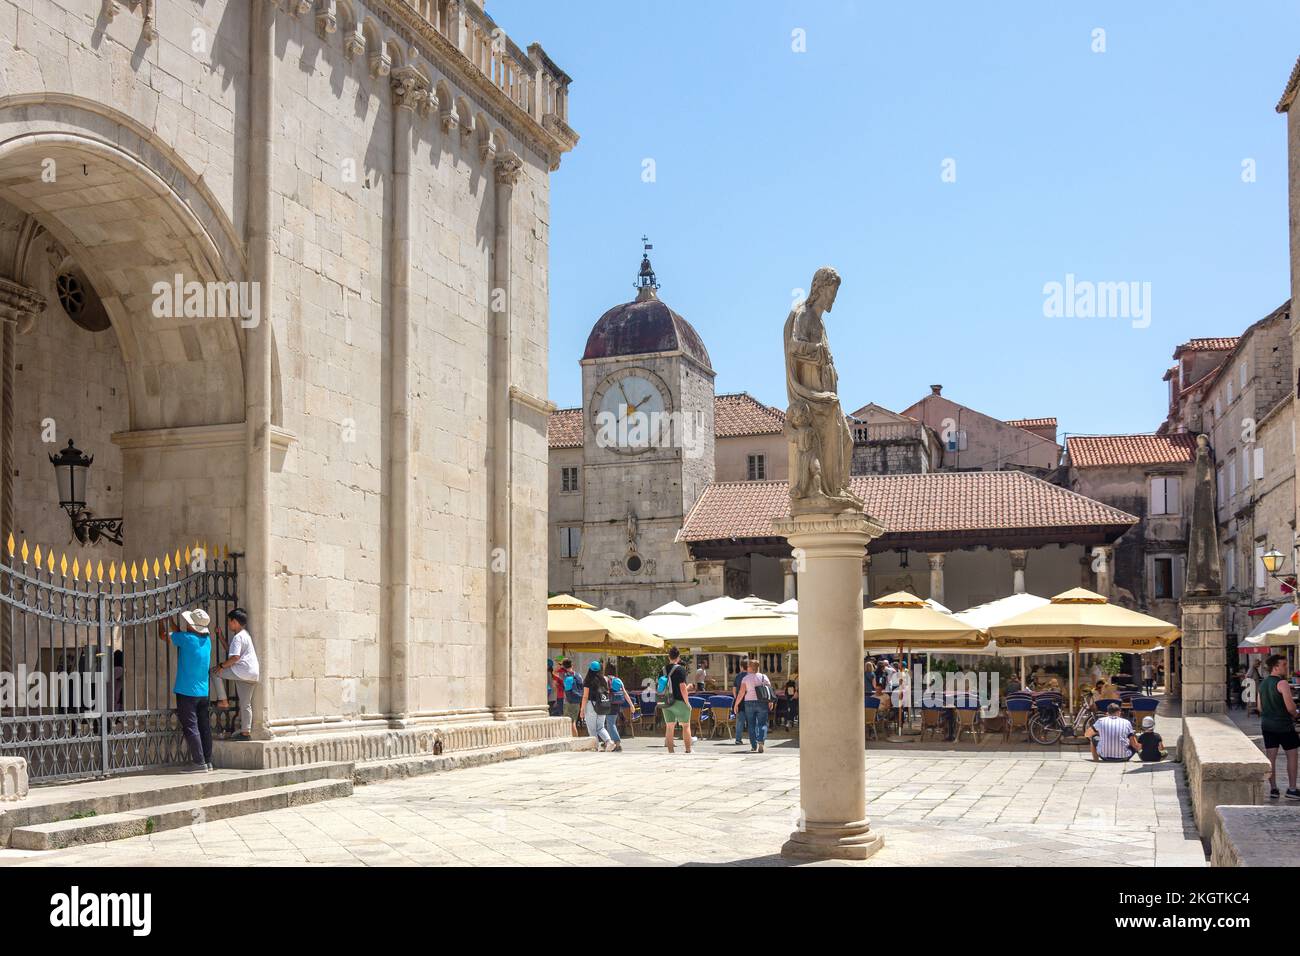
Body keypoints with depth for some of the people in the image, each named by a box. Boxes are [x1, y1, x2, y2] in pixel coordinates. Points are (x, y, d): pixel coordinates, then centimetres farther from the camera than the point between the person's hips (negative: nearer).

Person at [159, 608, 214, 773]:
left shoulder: (186, 638, -15)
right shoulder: (207, 640, 7)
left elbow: (163, 635, 1)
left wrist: (162, 618, 16)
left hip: (187, 691, -7)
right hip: (203, 691, 7)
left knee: (190, 727, -5)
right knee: (204, 727, 10)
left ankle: (199, 762, -7)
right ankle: (208, 761, 13)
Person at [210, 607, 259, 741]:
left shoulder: (238, 637, -10)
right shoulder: (245, 634, 22)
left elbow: (235, 656, -21)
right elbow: (230, 650, 29)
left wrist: (222, 666, -11)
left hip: (243, 671, -10)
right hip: (252, 675, 10)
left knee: (215, 672, 2)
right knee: (245, 704, 11)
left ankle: (222, 700, 1)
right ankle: (246, 732, 12)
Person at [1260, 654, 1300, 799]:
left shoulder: (1262, 684, 9)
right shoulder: (1282, 683, -16)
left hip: (1267, 725, 7)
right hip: (1284, 725, -7)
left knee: (1270, 758, 7)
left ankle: (1273, 789, 9)